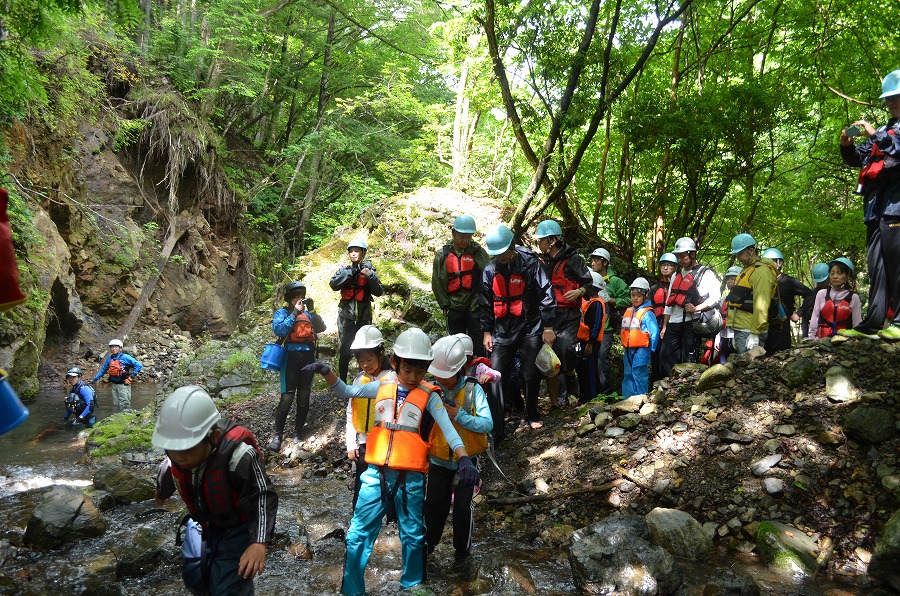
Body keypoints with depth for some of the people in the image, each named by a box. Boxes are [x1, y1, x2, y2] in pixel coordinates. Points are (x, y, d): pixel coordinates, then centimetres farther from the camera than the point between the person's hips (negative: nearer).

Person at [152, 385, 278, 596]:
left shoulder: (237, 455, -37)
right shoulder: (178, 453, -16)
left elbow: (262, 497, -32)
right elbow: (170, 471, 10)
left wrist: (259, 542, -46)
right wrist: (162, 493, 33)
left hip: (239, 529, -7)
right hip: (205, 527, 7)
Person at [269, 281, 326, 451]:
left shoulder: (308, 313, 13)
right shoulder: (282, 312, 3)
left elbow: (321, 328, 0)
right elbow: (278, 330, -15)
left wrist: (312, 310, -11)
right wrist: (295, 312, -14)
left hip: (309, 357, 4)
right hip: (291, 357, -4)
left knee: (304, 397, 8)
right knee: (287, 398, -7)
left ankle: (297, 433, 19)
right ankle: (278, 435, 5)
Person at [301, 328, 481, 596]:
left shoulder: (429, 396, -6)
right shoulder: (382, 386, 4)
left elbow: (448, 428, -18)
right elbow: (345, 392, 13)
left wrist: (464, 459, -34)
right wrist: (327, 372, -5)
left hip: (410, 478, -2)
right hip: (375, 473, 2)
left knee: (413, 537, 13)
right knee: (358, 535, 7)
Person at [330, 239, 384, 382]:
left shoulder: (369, 269, 5)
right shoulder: (344, 270, 7)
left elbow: (379, 292, -4)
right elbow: (333, 285, -9)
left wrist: (370, 276, -18)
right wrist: (350, 272, -17)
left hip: (364, 316, 0)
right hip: (347, 315, 0)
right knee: (345, 350, 0)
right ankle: (342, 381, 8)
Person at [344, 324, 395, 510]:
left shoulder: (392, 379, -10)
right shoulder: (359, 380, 5)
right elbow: (351, 413, 9)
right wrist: (351, 444, 5)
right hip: (363, 444, 4)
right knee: (362, 487, 12)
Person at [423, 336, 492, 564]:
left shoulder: (473, 390, -18)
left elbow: (487, 424, -23)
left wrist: (459, 415, -29)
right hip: (438, 458, 2)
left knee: (463, 505, 9)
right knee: (434, 503, 15)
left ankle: (463, 548, 33)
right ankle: (428, 543, 39)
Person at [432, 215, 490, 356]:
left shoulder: (478, 252, -2)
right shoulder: (442, 255, 2)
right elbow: (437, 284, 5)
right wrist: (445, 305, 1)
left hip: (475, 307, -2)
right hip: (454, 308, 2)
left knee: (479, 345, 1)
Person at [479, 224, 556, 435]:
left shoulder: (531, 264, -9)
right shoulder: (490, 270, 2)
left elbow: (546, 295, -8)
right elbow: (485, 303, 11)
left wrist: (548, 327, -9)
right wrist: (486, 332, 10)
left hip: (530, 330, -3)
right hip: (503, 331, 3)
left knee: (530, 376, 6)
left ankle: (532, 416, 30)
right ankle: (496, 429, -3)